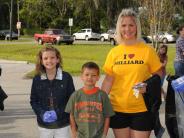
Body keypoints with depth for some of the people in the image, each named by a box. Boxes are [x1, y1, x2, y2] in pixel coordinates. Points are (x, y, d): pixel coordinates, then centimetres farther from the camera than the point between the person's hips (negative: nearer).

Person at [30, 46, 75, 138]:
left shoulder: (66, 77, -8)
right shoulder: (37, 79, -3)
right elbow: (33, 101, 3)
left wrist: (58, 113, -16)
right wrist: (42, 114, -14)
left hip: (62, 124, -1)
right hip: (44, 124, 2)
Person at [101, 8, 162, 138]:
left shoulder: (148, 50, -5)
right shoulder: (113, 52, 2)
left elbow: (158, 75, 1)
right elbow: (108, 80, 5)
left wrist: (148, 86, -18)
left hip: (141, 109, -2)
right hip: (118, 108, 3)